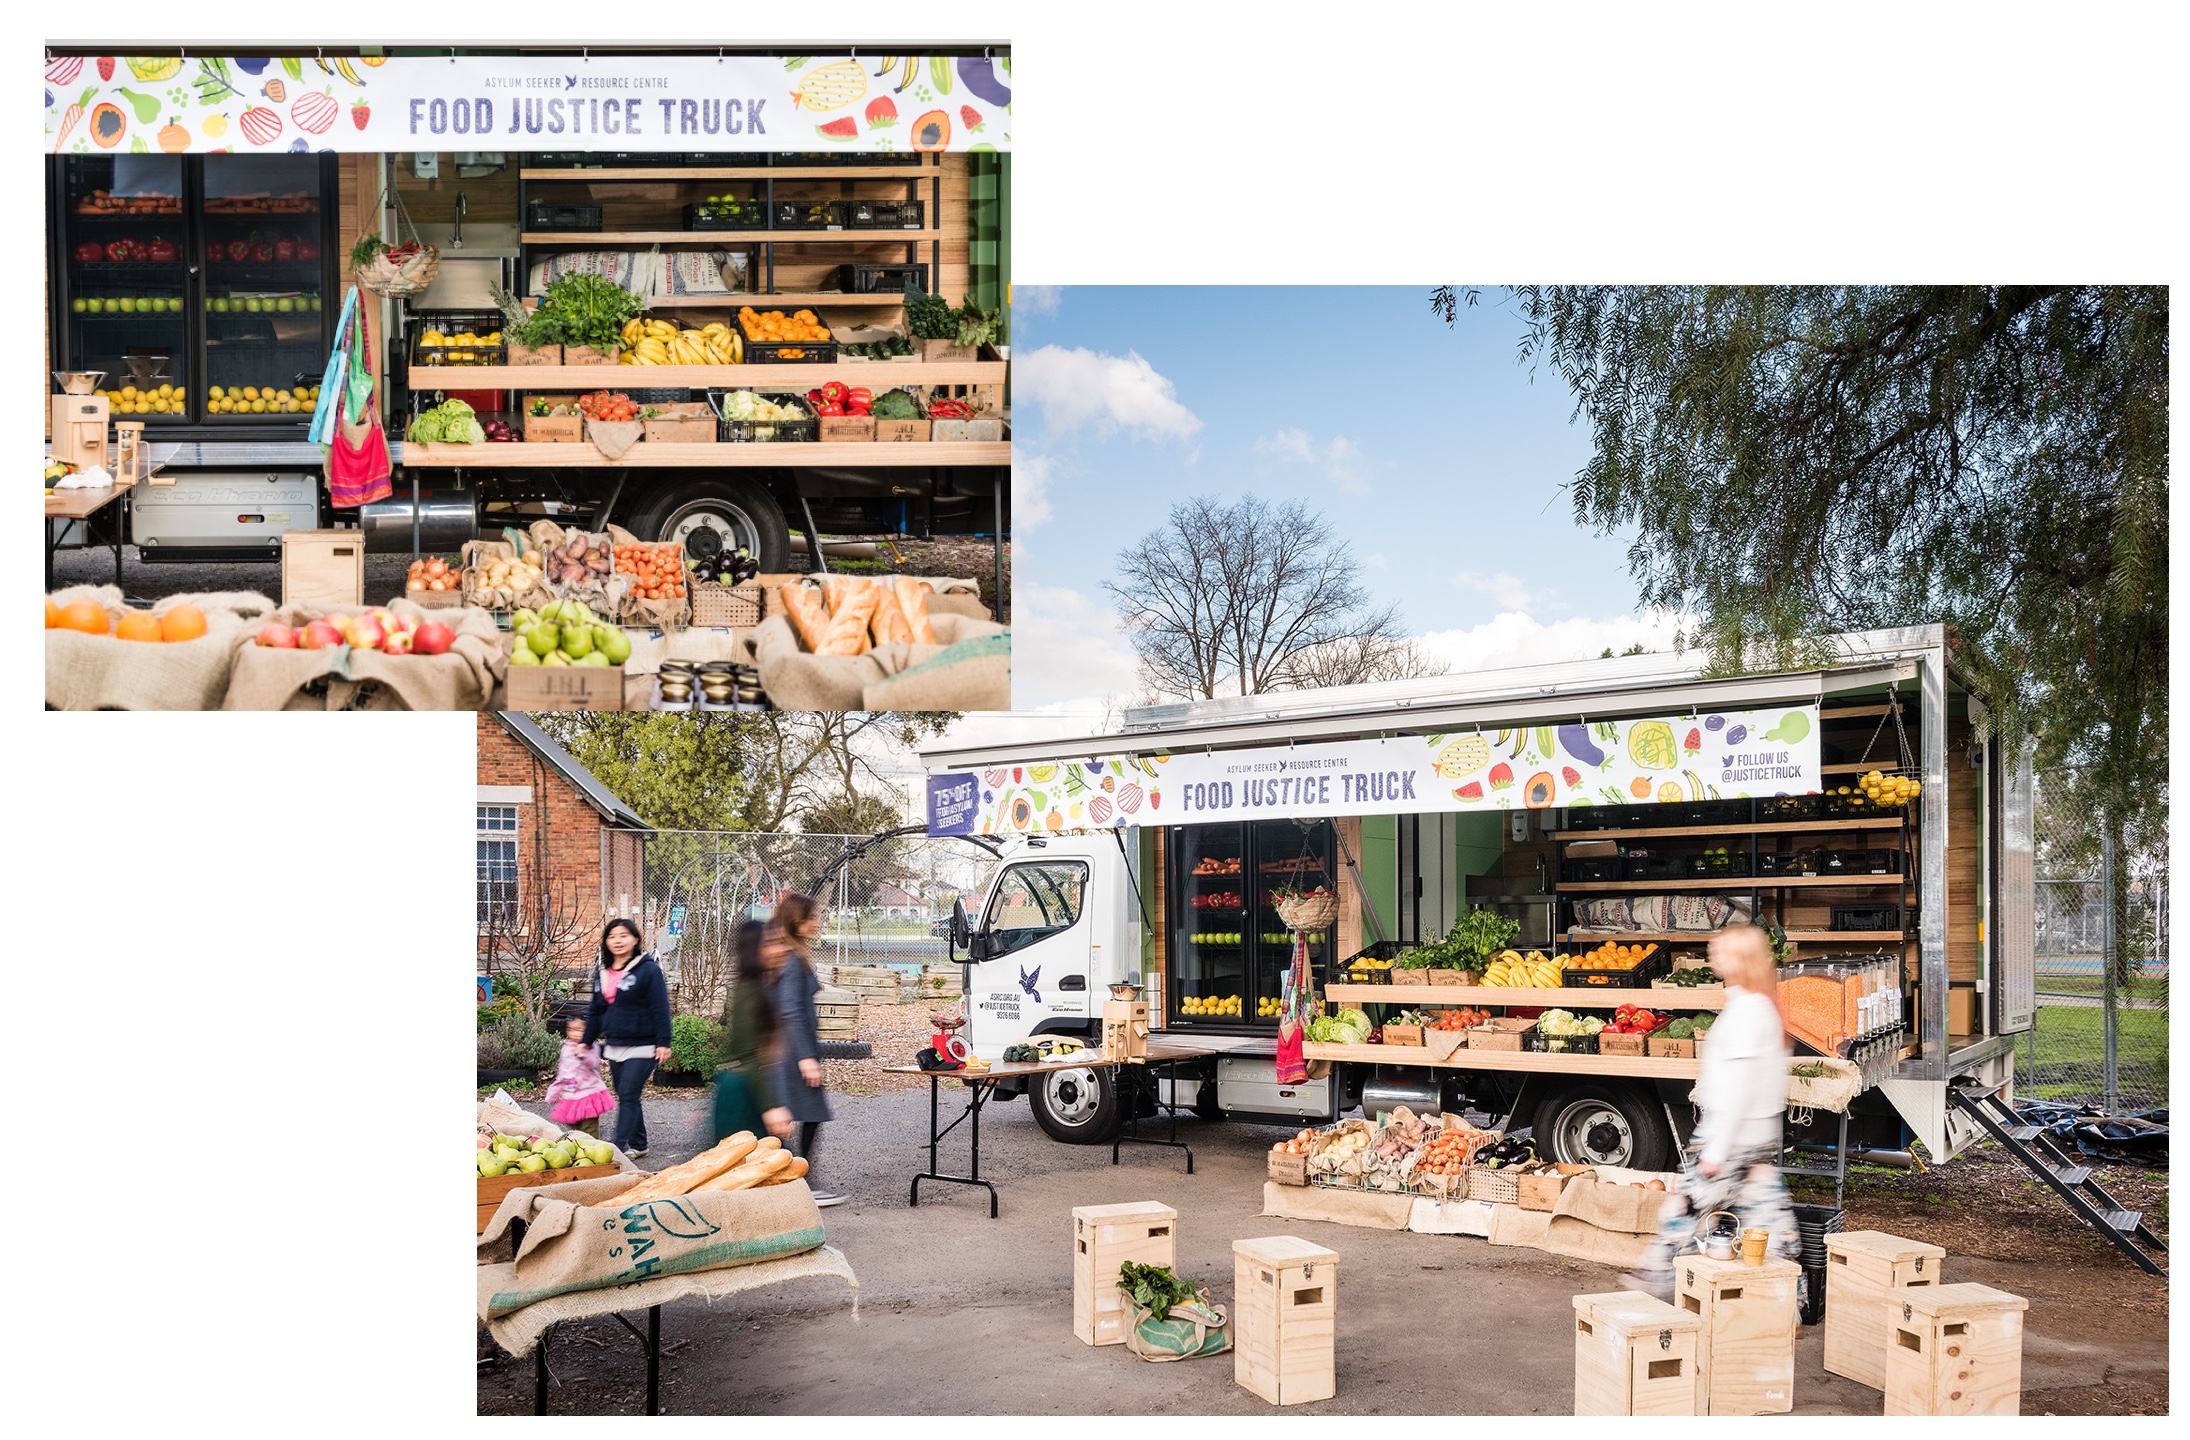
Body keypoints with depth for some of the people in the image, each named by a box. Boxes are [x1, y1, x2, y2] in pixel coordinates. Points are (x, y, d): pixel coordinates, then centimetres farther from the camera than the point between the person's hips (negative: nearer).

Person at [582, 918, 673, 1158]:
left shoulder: (648, 970, -10)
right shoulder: (602, 972, 11)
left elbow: (660, 1009, -12)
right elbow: (596, 1010, 19)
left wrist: (663, 1043, -16)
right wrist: (587, 1041, 18)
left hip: (641, 1047, -7)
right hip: (614, 1047, 7)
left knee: (628, 1096, -10)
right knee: (626, 1098, 12)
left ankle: (620, 1147, -10)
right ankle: (638, 1144, 22)